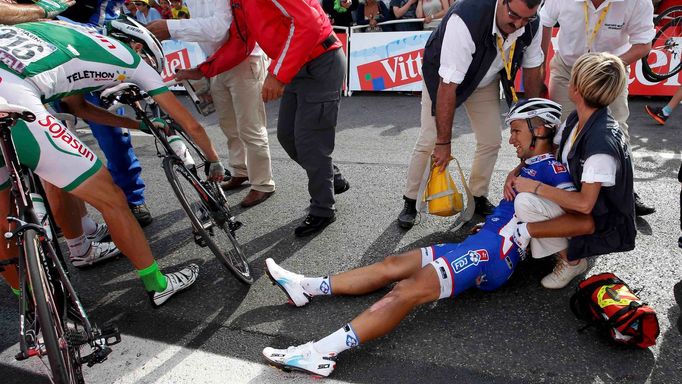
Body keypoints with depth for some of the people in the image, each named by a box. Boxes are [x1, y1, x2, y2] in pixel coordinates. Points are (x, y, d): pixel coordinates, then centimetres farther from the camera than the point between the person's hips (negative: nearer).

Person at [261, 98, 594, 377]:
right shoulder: (533, 166, 25)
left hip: (493, 252, -9)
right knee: (393, 265, 4)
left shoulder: (548, 166, -4)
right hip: (480, 245, 9)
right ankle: (306, 288, 7)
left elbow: (584, 222, -16)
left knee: (407, 292, -22)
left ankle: (322, 353, -27)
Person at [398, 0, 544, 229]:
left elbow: (532, 69, -3)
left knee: (491, 141, 1)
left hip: (486, 80, 5)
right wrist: (444, 142, -34)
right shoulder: (465, 20, -40)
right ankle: (410, 202, 9)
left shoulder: (532, 24, -21)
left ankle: (478, 198, 22)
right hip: (443, 77, -5)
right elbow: (448, 85, -39)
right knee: (429, 141, -9)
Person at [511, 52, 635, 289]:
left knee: (526, 204, -30)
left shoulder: (602, 142, -31)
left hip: (608, 228, -9)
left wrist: (536, 187, -27)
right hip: (580, 203, 9)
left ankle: (571, 259, -4)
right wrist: (514, 174, -9)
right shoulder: (576, 119, -5)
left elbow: (584, 204, -33)